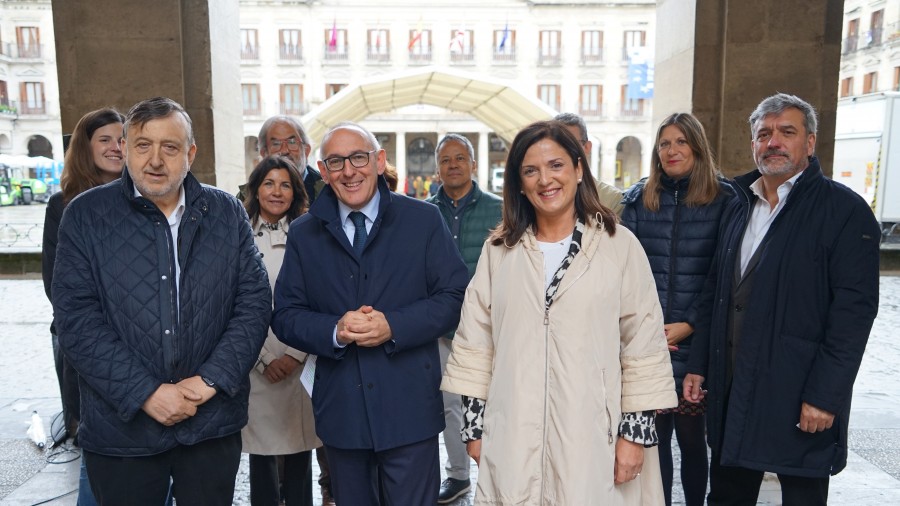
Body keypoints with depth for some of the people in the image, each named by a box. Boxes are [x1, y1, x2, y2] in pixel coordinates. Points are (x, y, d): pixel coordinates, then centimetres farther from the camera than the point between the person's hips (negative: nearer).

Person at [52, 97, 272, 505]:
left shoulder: (227, 213, 2)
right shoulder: (86, 215, -2)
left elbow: (255, 300, -1)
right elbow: (76, 317, -8)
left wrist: (211, 379, -11)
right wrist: (146, 393, -15)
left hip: (213, 423, 1)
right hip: (121, 429, -1)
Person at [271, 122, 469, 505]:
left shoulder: (423, 220, -1)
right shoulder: (303, 234, 5)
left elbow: (454, 297, -4)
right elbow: (285, 316, 3)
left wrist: (393, 326, -19)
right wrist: (334, 331, -17)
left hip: (410, 408, -2)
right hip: (340, 411, 3)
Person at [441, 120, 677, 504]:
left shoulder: (620, 246, -3)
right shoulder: (499, 249, 4)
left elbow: (643, 346, -1)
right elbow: (474, 343, 5)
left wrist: (636, 432, -4)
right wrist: (474, 426, 4)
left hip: (592, 438, -1)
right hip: (512, 438, 2)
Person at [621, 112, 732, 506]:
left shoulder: (723, 200, 0)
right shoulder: (638, 199, 7)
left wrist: (689, 325, -11)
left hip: (695, 345, -2)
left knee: (691, 437, 9)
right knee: (653, 437, 8)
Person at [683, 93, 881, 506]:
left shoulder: (844, 210, -7)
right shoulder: (738, 207, 11)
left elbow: (855, 309, -13)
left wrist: (825, 396, -17)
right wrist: (698, 364, 10)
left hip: (798, 397, -5)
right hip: (730, 390, 6)